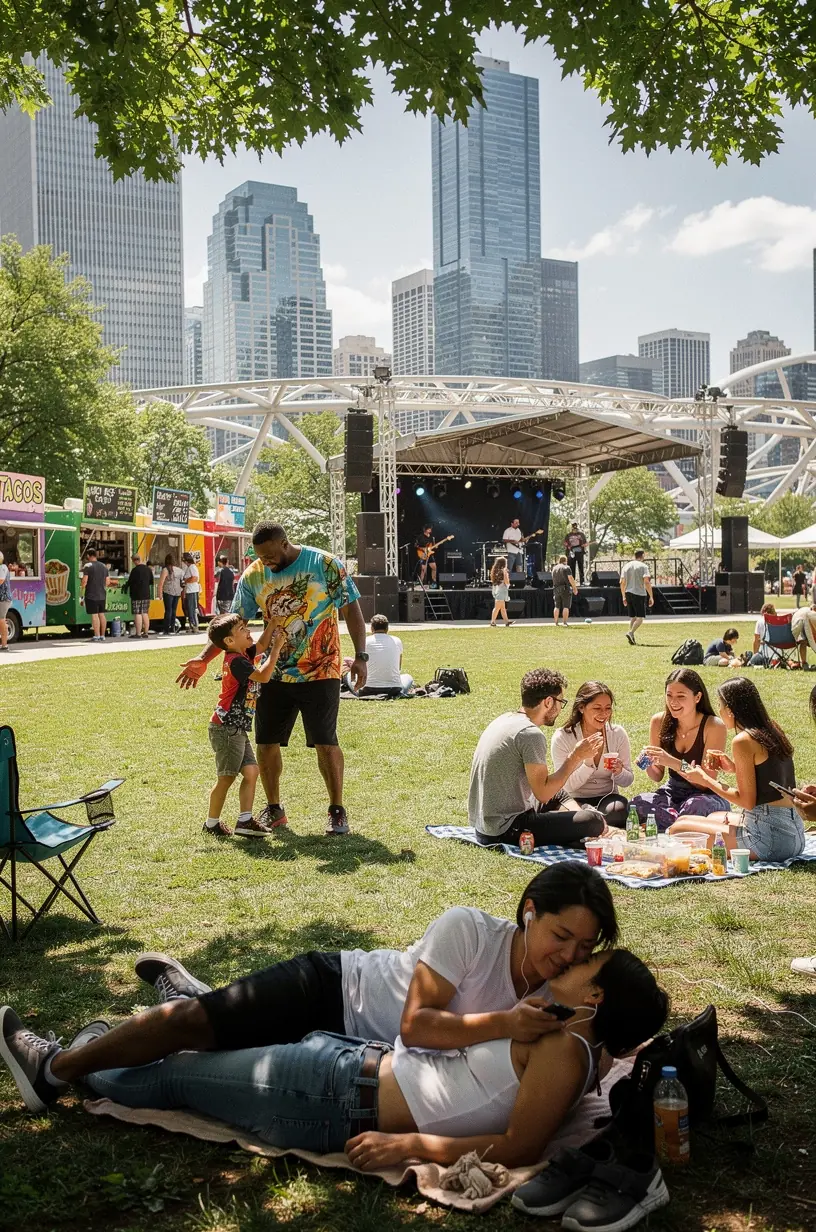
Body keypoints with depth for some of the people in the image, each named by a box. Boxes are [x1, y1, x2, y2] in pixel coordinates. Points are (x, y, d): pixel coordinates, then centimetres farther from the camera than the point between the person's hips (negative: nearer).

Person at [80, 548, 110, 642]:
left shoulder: (88, 566, -9)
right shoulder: (104, 566, 11)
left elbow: (84, 581, -14)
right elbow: (108, 581, 12)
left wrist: (82, 594, -7)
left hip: (91, 595, -6)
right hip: (102, 595, 6)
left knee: (94, 615, -6)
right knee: (101, 614, 10)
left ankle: (97, 636, -8)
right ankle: (102, 636, 13)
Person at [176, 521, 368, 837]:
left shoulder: (326, 565, -10)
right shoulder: (253, 575, 0)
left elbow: (351, 609, -6)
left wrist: (360, 656, -13)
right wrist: (204, 658, -2)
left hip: (320, 672, -4)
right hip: (274, 674, 4)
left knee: (326, 743, -4)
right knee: (266, 743, 6)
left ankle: (337, 811, 13)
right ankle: (273, 809, 24)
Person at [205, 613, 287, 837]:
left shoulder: (243, 654, 10)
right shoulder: (236, 661, -18)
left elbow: (261, 645, 24)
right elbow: (263, 675, -28)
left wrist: (273, 621, 13)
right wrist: (277, 648, -21)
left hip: (238, 730, 9)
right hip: (226, 728, -9)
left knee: (251, 772, 4)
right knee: (226, 778, 0)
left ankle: (245, 821, 5)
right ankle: (212, 823, 13)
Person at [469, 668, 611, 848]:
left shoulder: (504, 719, 11)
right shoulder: (531, 734, -17)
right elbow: (543, 793, -17)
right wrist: (576, 757, -9)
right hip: (506, 830, -10)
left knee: (559, 795, 29)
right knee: (595, 821, -16)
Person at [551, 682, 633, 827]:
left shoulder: (618, 733, -1)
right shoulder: (562, 738, -10)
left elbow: (628, 781, 6)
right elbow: (567, 786, -11)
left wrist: (619, 772, -18)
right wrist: (587, 763, -27)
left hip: (608, 798, 3)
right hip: (576, 801, -3)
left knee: (620, 808, -33)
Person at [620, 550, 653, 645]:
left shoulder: (626, 566, 11)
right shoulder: (643, 566, -5)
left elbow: (622, 582, 11)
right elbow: (647, 582, -14)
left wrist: (624, 597, 18)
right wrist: (651, 597, -12)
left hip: (628, 593, 6)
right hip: (639, 594, -6)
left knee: (632, 617, 12)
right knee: (640, 617, -1)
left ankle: (632, 639, 7)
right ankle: (630, 633, -20)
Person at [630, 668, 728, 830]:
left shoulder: (714, 726, -14)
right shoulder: (659, 722, -3)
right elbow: (657, 777, 5)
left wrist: (675, 763, -32)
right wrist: (649, 765, -19)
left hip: (705, 795, -3)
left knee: (694, 806, -39)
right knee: (638, 803, -28)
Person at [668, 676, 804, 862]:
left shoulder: (743, 741, -15)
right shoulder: (772, 730, 11)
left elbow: (747, 801, -15)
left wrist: (705, 780, -5)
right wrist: (735, 768, 15)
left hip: (771, 837, -9)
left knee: (679, 829, -6)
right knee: (714, 817, 33)